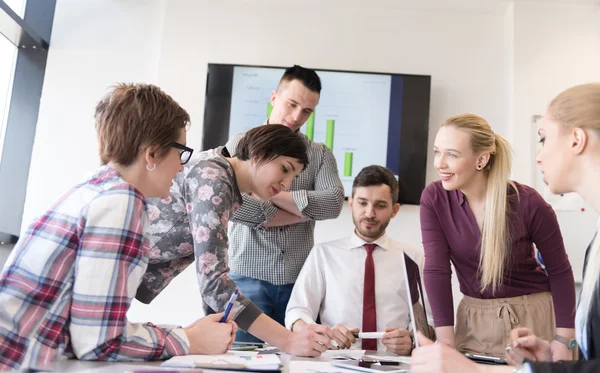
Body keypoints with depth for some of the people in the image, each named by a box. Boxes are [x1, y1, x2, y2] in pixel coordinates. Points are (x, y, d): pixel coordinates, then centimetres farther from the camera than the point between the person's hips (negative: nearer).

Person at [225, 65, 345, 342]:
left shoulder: (320, 155, 11)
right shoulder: (240, 145, 5)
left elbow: (333, 203, -7)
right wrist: (303, 212, -8)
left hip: (299, 279, 2)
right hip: (248, 276, -2)